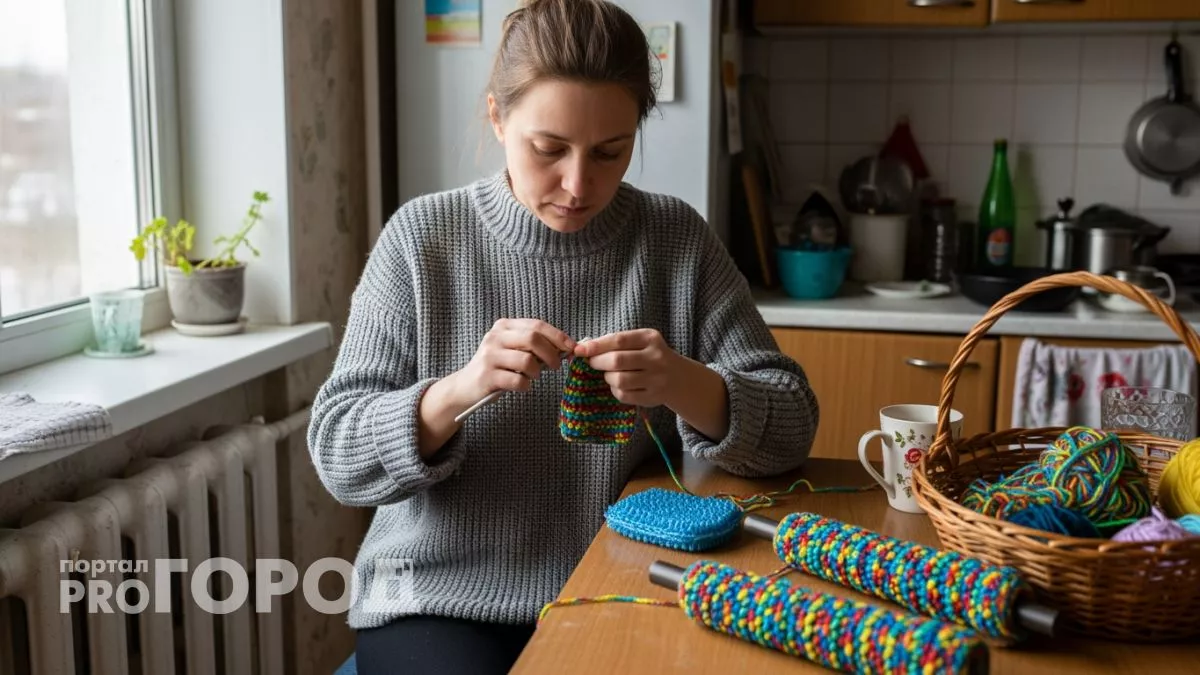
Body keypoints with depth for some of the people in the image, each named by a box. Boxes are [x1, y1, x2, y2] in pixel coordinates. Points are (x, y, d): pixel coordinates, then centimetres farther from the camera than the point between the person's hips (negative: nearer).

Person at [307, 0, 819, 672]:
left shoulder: (679, 239, -3)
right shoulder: (423, 236, -6)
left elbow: (790, 429, -7)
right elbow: (337, 453, -8)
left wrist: (684, 386, -26)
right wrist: (455, 391, -26)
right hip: (442, 600, -2)